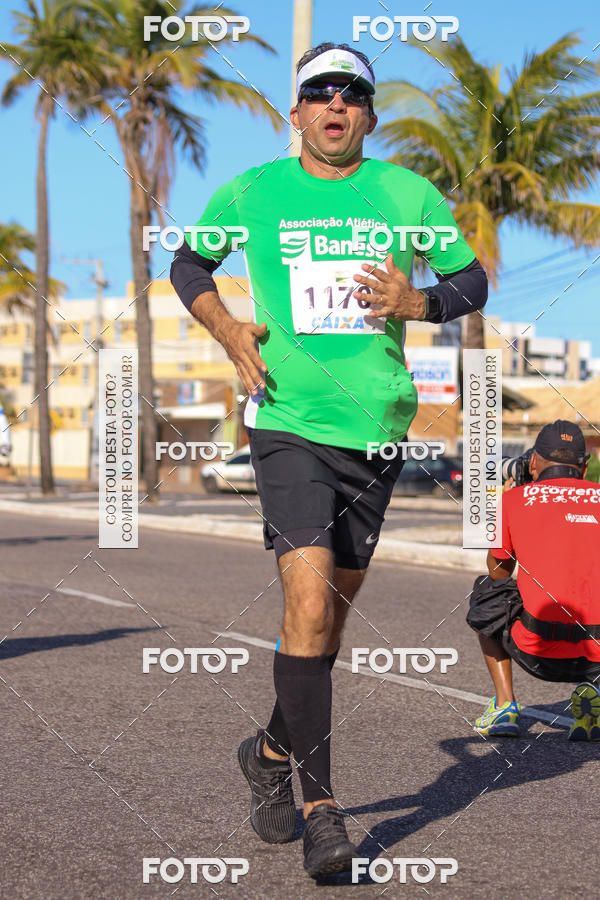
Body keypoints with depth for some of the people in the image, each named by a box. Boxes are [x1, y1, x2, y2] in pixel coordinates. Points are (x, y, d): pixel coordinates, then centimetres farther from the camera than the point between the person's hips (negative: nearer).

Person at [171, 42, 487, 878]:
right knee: (308, 603, -16)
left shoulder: (408, 194, 5)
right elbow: (188, 262, 19)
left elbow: (473, 280, 14)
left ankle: (273, 749, 35)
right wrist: (227, 329, 2)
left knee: (333, 612, 11)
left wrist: (418, 302, -7)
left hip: (377, 426, 3)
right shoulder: (251, 193, 4)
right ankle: (320, 804, -7)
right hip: (288, 421, -2)